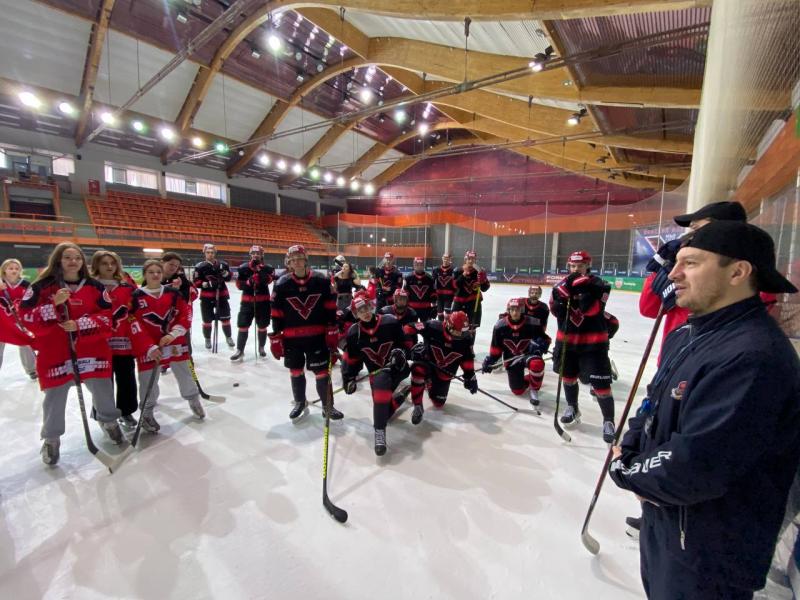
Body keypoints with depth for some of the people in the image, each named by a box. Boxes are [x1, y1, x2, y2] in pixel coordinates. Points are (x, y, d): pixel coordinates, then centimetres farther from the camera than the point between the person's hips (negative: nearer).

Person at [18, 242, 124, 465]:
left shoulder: (95, 287, 2)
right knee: (55, 398, 7)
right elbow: (26, 317, -7)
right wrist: (54, 304, -20)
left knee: (103, 390, 11)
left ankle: (109, 421, 36)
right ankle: (51, 439, 29)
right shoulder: (41, 286, -1)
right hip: (54, 353, -1)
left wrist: (79, 325, -16)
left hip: (92, 351, 1)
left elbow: (107, 316, -2)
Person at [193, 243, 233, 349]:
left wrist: (224, 272, -11)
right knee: (207, 320, 8)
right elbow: (196, 283, -8)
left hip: (221, 295, 2)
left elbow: (229, 278, 9)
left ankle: (228, 337, 24)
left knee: (225, 318, 7)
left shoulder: (222, 264, 2)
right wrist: (208, 284, -23)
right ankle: (207, 339, 26)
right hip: (206, 297, -2)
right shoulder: (200, 266, -6)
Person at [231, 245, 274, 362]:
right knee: (243, 326, 0)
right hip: (247, 301, 1)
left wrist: (259, 269, -28)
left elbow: (268, 280, -20)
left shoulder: (267, 268, -1)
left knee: (262, 326, 10)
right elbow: (239, 284, 0)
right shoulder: (243, 268, 2)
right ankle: (240, 350, 11)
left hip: (263, 301, 0)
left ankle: (261, 348, 29)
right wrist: (248, 282, -19)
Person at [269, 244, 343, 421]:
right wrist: (276, 338, -1)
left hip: (317, 336, -1)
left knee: (322, 372, 4)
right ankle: (300, 402, 38)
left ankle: (328, 405, 22)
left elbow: (330, 308, -2)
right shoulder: (281, 285, -4)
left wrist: (332, 332, -4)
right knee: (296, 371, 16)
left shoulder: (321, 281, -6)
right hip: (292, 338, 1)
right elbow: (276, 314, -1)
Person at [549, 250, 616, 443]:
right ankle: (573, 408, 40)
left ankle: (609, 421, 14)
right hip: (567, 338, 5)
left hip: (593, 342, -4)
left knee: (600, 384, -4)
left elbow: (591, 310, -24)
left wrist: (583, 290, -31)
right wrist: (562, 291, -20)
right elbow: (555, 311, -6)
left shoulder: (598, 285, -10)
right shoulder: (563, 284, 3)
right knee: (568, 376, 18)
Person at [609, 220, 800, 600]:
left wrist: (625, 472, -16)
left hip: (709, 556, -7)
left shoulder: (755, 356, -31)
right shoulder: (685, 334, -1)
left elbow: (693, 469, -33)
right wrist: (627, 450, -4)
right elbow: (653, 403, 9)